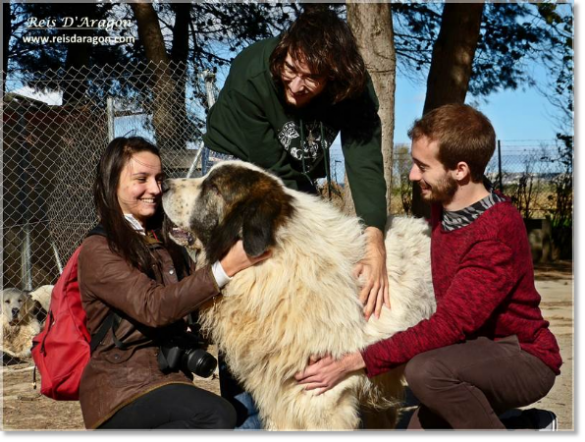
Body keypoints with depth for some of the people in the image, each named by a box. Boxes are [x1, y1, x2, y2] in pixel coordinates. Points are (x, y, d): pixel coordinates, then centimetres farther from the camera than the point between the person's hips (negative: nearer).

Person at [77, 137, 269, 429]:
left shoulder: (164, 246, 15)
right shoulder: (97, 250, -9)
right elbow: (153, 308, -22)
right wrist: (226, 268, -30)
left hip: (169, 376, 7)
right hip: (120, 389, -6)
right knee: (217, 417, -27)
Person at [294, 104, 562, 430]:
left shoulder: (497, 234, -27)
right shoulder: (444, 206, -1)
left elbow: (449, 325, -31)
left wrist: (353, 363, -31)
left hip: (523, 358, -8)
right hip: (475, 351, 8)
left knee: (426, 370, -35)